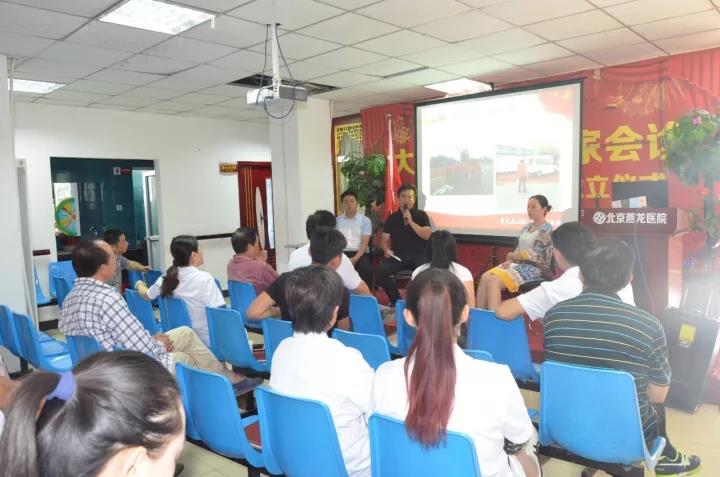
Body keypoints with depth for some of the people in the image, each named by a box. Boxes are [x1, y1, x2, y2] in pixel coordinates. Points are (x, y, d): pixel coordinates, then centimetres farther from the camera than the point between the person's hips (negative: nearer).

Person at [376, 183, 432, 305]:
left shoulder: (421, 215, 9)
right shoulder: (392, 217, 14)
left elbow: (427, 235, -6)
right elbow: (384, 240, 12)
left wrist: (410, 222, -12)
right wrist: (386, 250, -10)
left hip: (418, 254, -2)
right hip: (397, 255, 2)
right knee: (380, 271, -27)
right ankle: (396, 301, -9)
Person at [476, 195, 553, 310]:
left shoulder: (547, 229, -8)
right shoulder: (526, 227, 17)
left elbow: (533, 254, -15)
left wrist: (511, 255, -4)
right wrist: (509, 261, -4)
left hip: (533, 268, -8)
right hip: (516, 263, 8)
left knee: (494, 281, -27)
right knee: (484, 277, -16)